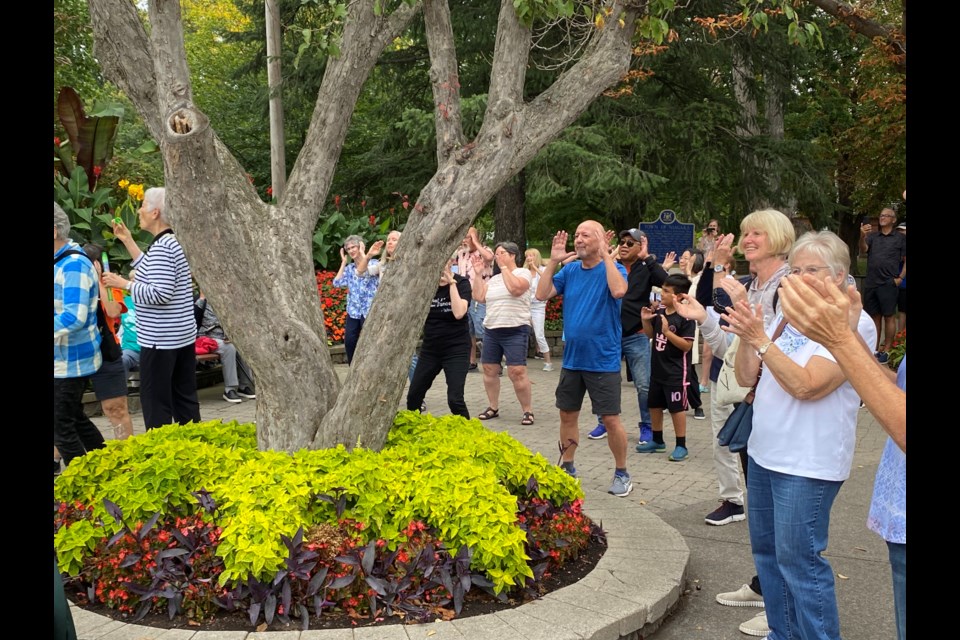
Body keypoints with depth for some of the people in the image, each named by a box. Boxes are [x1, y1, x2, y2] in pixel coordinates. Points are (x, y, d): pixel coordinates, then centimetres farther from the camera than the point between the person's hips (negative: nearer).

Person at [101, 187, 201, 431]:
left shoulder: (161, 247, -17)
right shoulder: (176, 241, 11)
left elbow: (160, 293, -24)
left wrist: (124, 284, -13)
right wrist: (127, 240, 20)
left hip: (160, 340, -9)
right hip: (184, 336, 9)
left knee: (156, 404, -1)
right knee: (185, 400, 13)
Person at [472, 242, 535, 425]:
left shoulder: (523, 272, -2)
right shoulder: (493, 279, 16)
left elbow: (515, 289, -21)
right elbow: (479, 297, 7)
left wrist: (504, 267, -12)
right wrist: (478, 274, 4)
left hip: (515, 331, -7)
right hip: (491, 330, 7)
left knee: (517, 372, -12)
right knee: (489, 369, 8)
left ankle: (528, 411, -1)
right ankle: (493, 407, 23)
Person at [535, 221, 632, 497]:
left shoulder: (613, 268, -8)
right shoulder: (569, 270, 4)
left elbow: (619, 291, -29)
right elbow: (542, 295, -4)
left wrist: (606, 254, -24)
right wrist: (553, 261, -10)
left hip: (603, 360, -5)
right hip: (572, 358, 5)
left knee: (611, 419, 0)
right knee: (567, 414, 13)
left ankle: (622, 473, 16)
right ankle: (567, 467, 29)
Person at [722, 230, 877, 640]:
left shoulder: (851, 323, -14)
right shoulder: (788, 317, 9)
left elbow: (806, 386, -23)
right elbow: (747, 377, 6)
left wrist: (760, 339, -26)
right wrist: (746, 335, -11)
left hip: (806, 463, -8)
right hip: (764, 452, 8)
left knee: (798, 559, -3)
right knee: (767, 550, 17)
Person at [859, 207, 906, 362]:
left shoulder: (900, 238, 4)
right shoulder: (872, 236, 10)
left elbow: (905, 261, 4)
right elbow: (863, 249, -8)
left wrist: (901, 277, -8)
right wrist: (862, 236, -28)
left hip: (888, 284, -3)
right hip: (870, 283, 3)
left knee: (889, 317, -2)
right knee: (874, 317, 9)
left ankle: (886, 350, 2)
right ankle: (874, 349, 17)